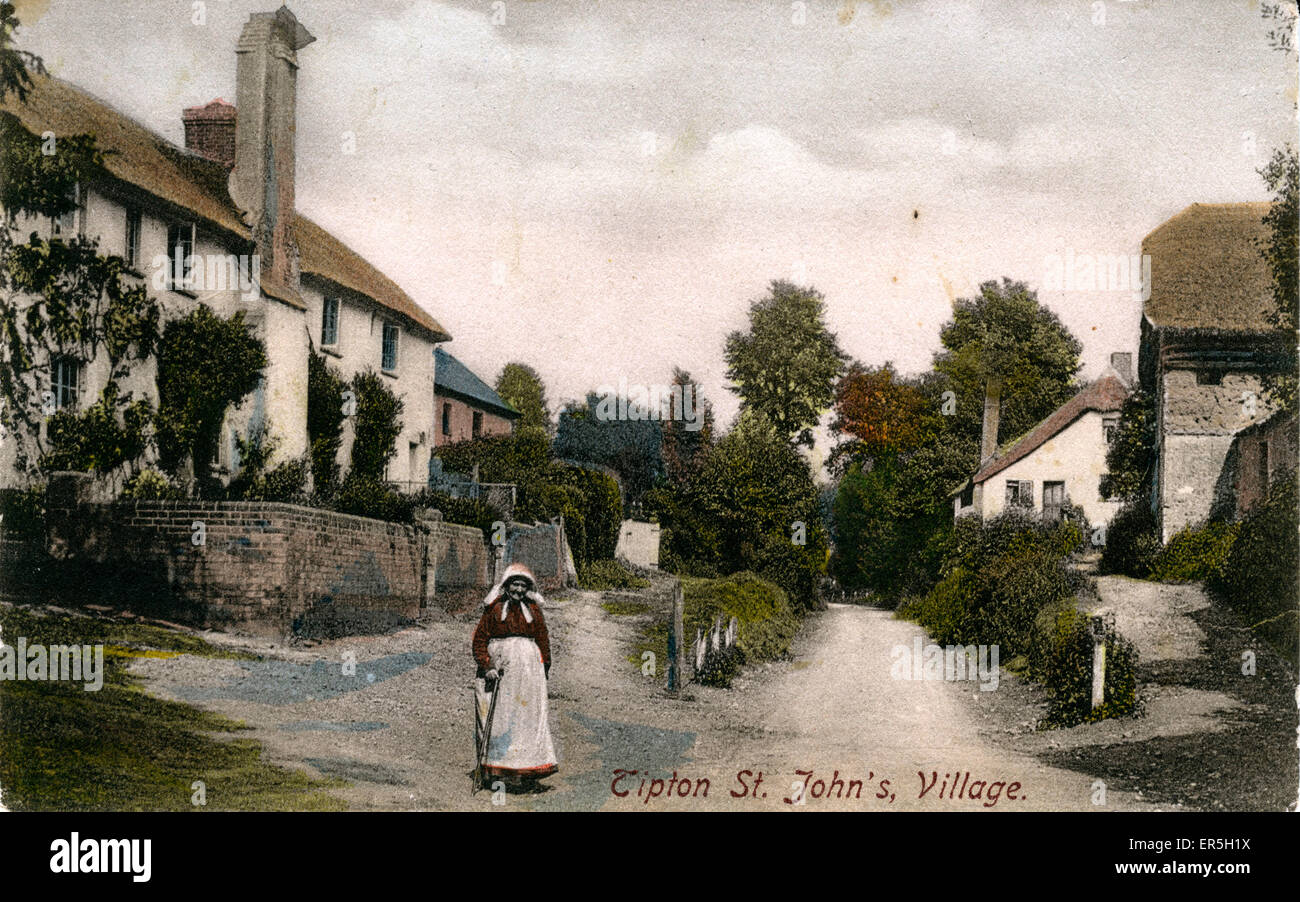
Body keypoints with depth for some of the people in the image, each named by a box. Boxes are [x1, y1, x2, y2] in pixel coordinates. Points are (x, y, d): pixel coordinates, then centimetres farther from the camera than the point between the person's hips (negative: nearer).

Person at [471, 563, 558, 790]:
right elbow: (480, 639, 0)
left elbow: (543, 639, 18)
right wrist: (486, 667, -10)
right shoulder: (494, 608, 1)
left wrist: (546, 666, 16)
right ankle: (496, 773, 0)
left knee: (529, 717, -1)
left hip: (528, 669, 3)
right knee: (499, 718, -4)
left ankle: (527, 774, 2)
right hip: (500, 667, -2)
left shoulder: (533, 609, 10)